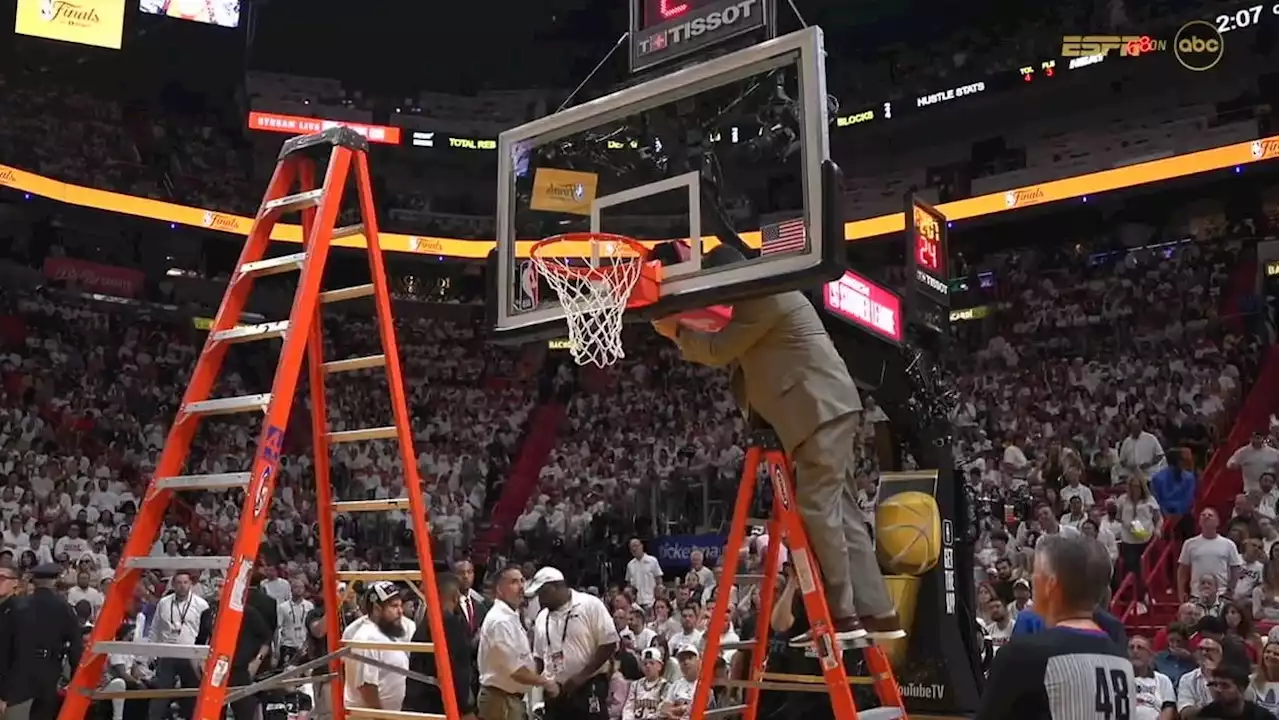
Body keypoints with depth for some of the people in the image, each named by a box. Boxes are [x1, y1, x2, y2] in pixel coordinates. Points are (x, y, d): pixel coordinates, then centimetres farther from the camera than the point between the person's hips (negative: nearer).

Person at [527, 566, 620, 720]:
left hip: (589, 689, -6)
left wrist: (581, 676, -16)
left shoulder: (590, 605, -7)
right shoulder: (542, 618, 12)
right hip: (554, 692, 6)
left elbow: (609, 644, -11)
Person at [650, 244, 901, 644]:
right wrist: (688, 338, 21)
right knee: (840, 511, 7)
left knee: (818, 508, -11)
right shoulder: (765, 298, 24)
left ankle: (841, 615, -10)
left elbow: (720, 351, -9)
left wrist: (677, 332, 5)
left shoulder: (763, 297, -9)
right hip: (826, 412, 11)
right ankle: (877, 612, 7)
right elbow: (732, 351, 28)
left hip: (822, 411, -11)